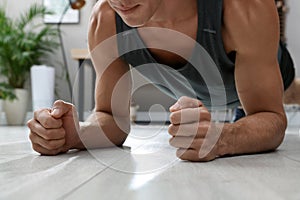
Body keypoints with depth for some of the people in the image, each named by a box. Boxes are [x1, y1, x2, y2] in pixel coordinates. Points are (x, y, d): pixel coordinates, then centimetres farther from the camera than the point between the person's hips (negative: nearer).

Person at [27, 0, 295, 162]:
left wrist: (219, 138, -64)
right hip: (198, 94, 3)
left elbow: (272, 119, -42)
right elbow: (114, 119, -26)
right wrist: (75, 134, -48)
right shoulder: (105, 22, -36)